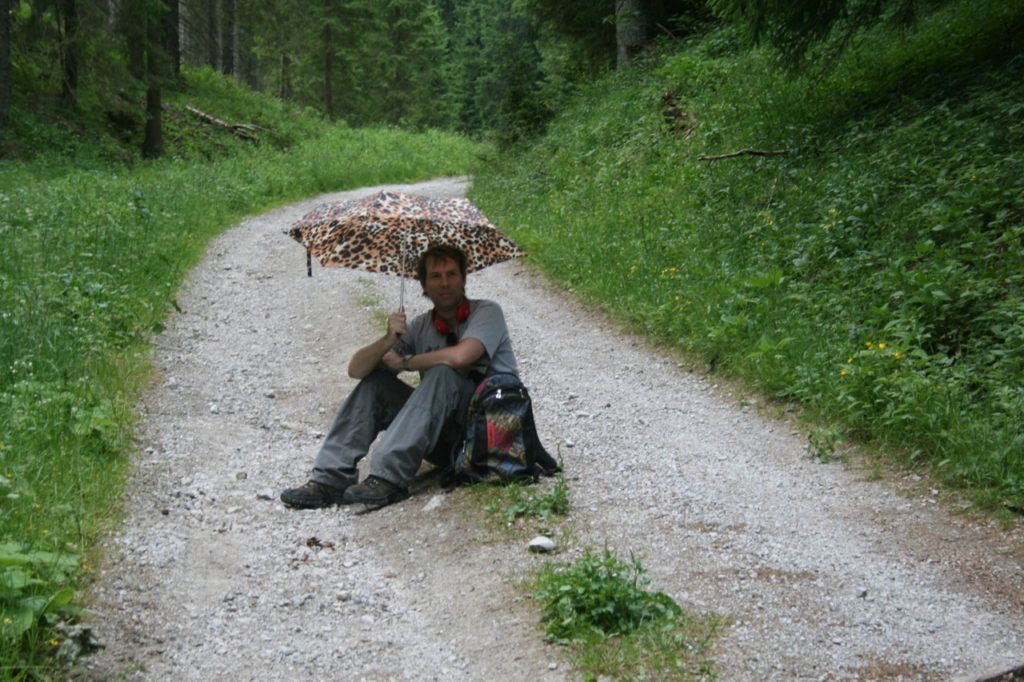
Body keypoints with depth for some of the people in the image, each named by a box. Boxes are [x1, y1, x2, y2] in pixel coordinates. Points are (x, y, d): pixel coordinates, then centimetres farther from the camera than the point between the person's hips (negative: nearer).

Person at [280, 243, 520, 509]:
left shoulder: (486, 312, -5)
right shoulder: (419, 327, 9)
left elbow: (459, 356, -26)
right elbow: (356, 369, 1)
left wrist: (404, 363, -9)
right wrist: (388, 340, -20)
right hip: (449, 438, 5)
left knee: (442, 373, -30)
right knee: (375, 383, -6)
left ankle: (388, 478, -37)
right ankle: (331, 478, -18)